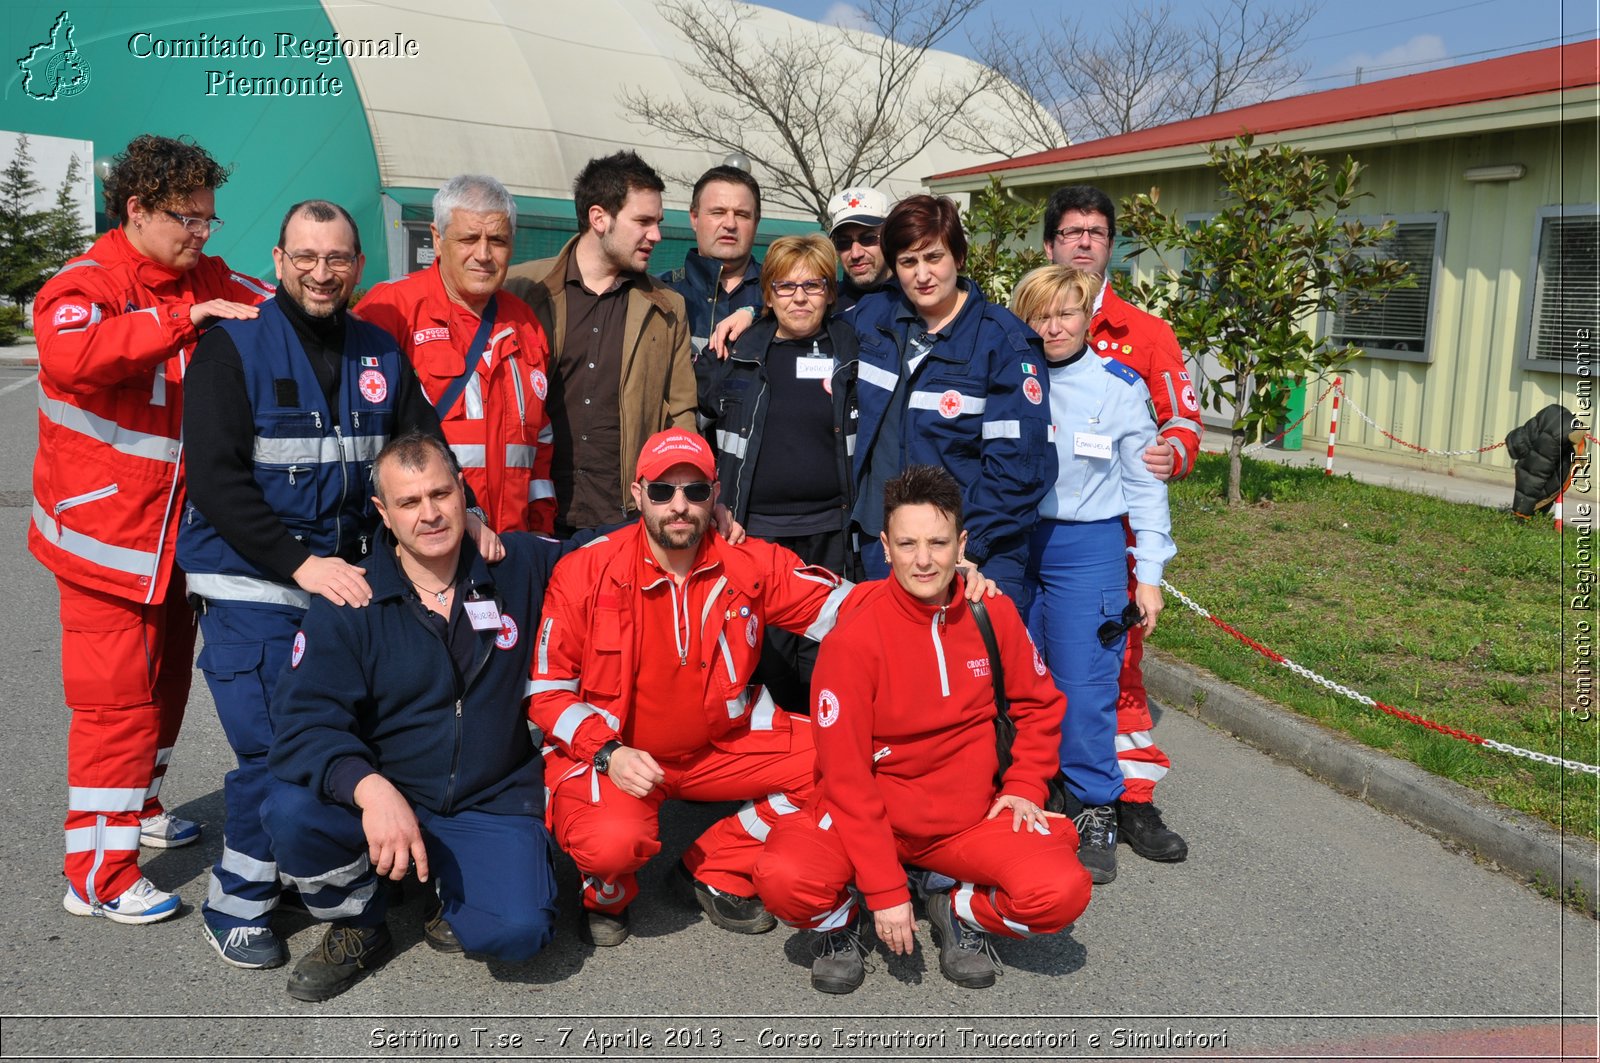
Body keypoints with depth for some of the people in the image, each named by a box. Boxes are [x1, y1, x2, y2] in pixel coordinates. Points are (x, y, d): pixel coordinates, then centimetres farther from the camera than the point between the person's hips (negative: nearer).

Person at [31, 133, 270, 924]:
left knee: (166, 676, 19)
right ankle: (96, 873, 5)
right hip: (104, 532, -7)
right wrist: (182, 318, -30)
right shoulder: (83, 285, -11)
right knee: (117, 695, -6)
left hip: (176, 530, 7)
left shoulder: (207, 283, 8)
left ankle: (138, 808, 40)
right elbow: (69, 356, -32)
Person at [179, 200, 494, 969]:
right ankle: (236, 903, 14)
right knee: (272, 747, -7)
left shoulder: (382, 354, 8)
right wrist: (299, 563, -20)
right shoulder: (234, 344, -6)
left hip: (348, 575, 4)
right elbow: (215, 479, -13)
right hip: (252, 582, -4)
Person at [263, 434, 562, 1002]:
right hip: (380, 800, 1)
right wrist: (370, 788, -36)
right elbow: (304, 721, -17)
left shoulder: (524, 567, -2)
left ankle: (453, 897, 13)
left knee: (518, 930, -25)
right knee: (290, 811, -29)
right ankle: (356, 926, 3)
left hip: (494, 804, 0)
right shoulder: (346, 605, -8)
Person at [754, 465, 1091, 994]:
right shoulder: (852, 637, -15)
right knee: (784, 879, -31)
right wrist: (885, 891, -18)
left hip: (972, 816, 3)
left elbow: (1040, 703, 14)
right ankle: (840, 919, 6)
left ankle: (960, 910, 8)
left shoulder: (993, 613, -3)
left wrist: (1025, 785, 0)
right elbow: (846, 776, -15)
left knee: (1063, 891, -25)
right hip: (871, 814, -2)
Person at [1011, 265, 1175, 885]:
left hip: (1086, 548, -2)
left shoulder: (1120, 386, 0)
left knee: (1084, 686, -4)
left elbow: (1144, 483, 3)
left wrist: (1149, 572, -1)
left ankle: (1097, 811, 12)